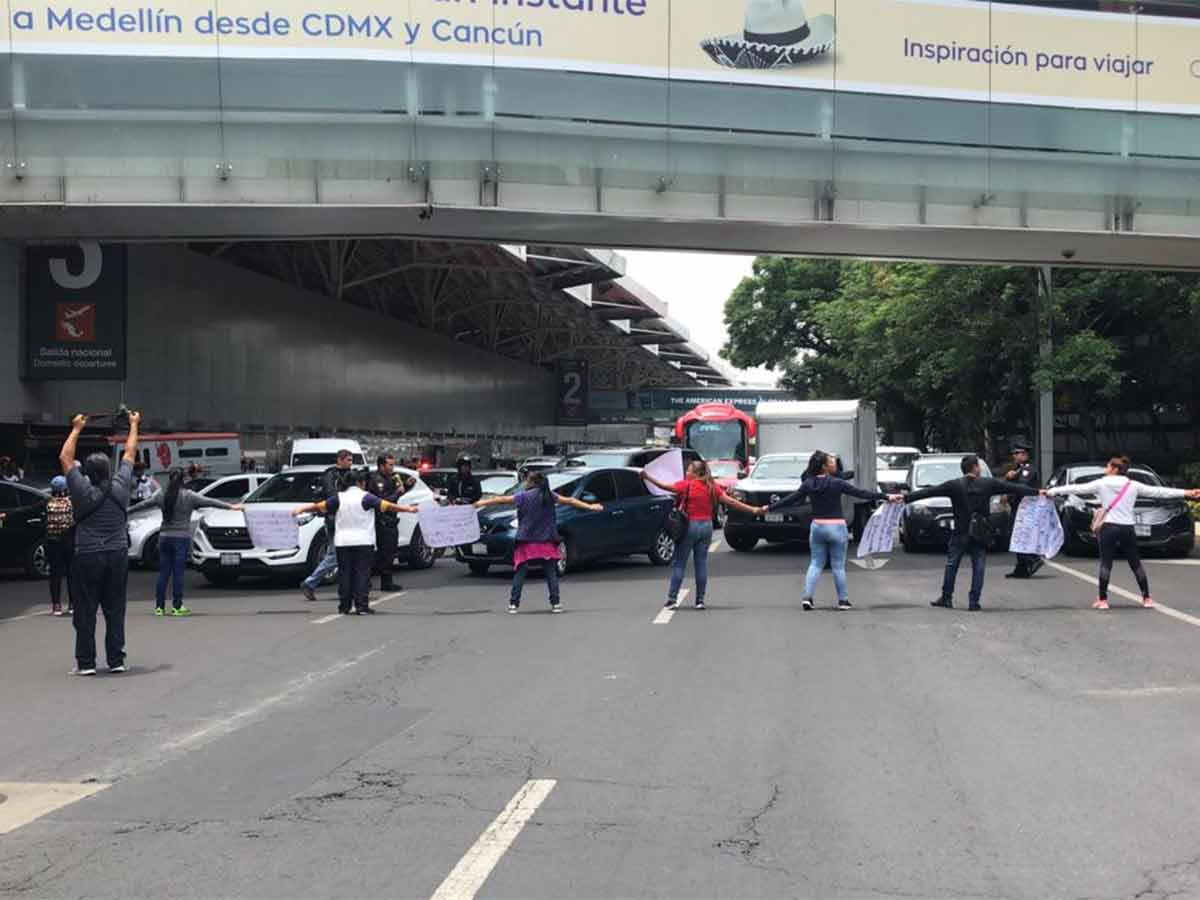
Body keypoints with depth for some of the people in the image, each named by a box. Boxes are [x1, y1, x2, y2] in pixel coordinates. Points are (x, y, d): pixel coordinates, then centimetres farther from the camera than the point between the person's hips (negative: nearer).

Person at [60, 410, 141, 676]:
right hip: (118, 556, 3)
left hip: (87, 557, -3)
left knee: (86, 613, 2)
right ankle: (116, 661, 8)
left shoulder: (82, 491, -6)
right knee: (115, 611, 8)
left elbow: (65, 457, 6)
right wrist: (134, 426, 26)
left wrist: (76, 430, 16)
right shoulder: (120, 487, 0)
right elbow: (130, 455, 14)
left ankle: (85, 663, 3)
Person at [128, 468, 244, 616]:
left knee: (163, 572, 8)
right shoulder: (189, 496, -6)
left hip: (164, 537, 3)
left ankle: (159, 606, 9)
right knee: (178, 572, -1)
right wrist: (230, 506, -9)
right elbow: (210, 502, -8)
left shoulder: (161, 495, 5)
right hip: (181, 538, -3)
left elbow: (143, 504, 15)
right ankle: (177, 607, 1)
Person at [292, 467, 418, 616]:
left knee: (345, 573, 8)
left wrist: (301, 509, 19)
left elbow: (320, 506, 5)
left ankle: (345, 606, 9)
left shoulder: (339, 497, 2)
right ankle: (361, 606, -5)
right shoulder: (365, 497, -7)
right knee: (362, 573, 0)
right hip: (363, 542, -3)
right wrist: (408, 509, -8)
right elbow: (387, 506, -10)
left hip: (342, 542, 3)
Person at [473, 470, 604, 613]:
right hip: (546, 542, 2)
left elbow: (502, 500, 2)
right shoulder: (549, 496, 4)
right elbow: (570, 501, 10)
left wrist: (483, 503, 14)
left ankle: (513, 604, -1)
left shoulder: (523, 496, -4)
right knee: (551, 572, 7)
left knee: (520, 572, 2)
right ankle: (555, 603, 4)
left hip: (527, 542, -2)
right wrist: (590, 507, 17)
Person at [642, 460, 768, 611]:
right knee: (701, 563, 9)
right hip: (706, 526, 5)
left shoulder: (687, 485, -7)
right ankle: (700, 600, 9)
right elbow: (731, 501, 3)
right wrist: (753, 510, 6)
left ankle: (672, 598, -1)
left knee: (679, 563, 1)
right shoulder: (713, 487, 5)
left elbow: (664, 486, -8)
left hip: (690, 525, -4)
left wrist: (647, 477, 0)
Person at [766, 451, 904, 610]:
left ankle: (807, 597, -1)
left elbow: (791, 499, 6)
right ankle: (843, 600, 9)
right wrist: (886, 497, -8)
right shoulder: (837, 483, -11)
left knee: (815, 564, 10)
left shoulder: (808, 484, -1)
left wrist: (770, 508, 18)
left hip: (817, 527, 3)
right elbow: (862, 493, -11)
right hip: (837, 527, -3)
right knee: (838, 565, 5)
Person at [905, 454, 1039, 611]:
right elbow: (1014, 488, 5)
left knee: (951, 565, 13)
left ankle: (946, 598, 17)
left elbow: (929, 492, -4)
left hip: (960, 533, 0)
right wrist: (1037, 492, 13)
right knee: (979, 567, 7)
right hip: (980, 533, 0)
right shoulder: (988, 484, -1)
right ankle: (974, 602, 4)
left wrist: (905, 498, -1)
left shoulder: (954, 485, -4)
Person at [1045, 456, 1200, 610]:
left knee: (1105, 564, 0)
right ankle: (1147, 598, 10)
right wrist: (1186, 493, 14)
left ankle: (1102, 600, -5)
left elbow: (1076, 489, 1)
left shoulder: (1101, 484, 0)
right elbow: (1158, 492, 8)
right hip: (1127, 528, 2)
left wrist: (1051, 491, 7)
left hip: (1109, 528, -2)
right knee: (1136, 564, 9)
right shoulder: (1133, 486, 5)